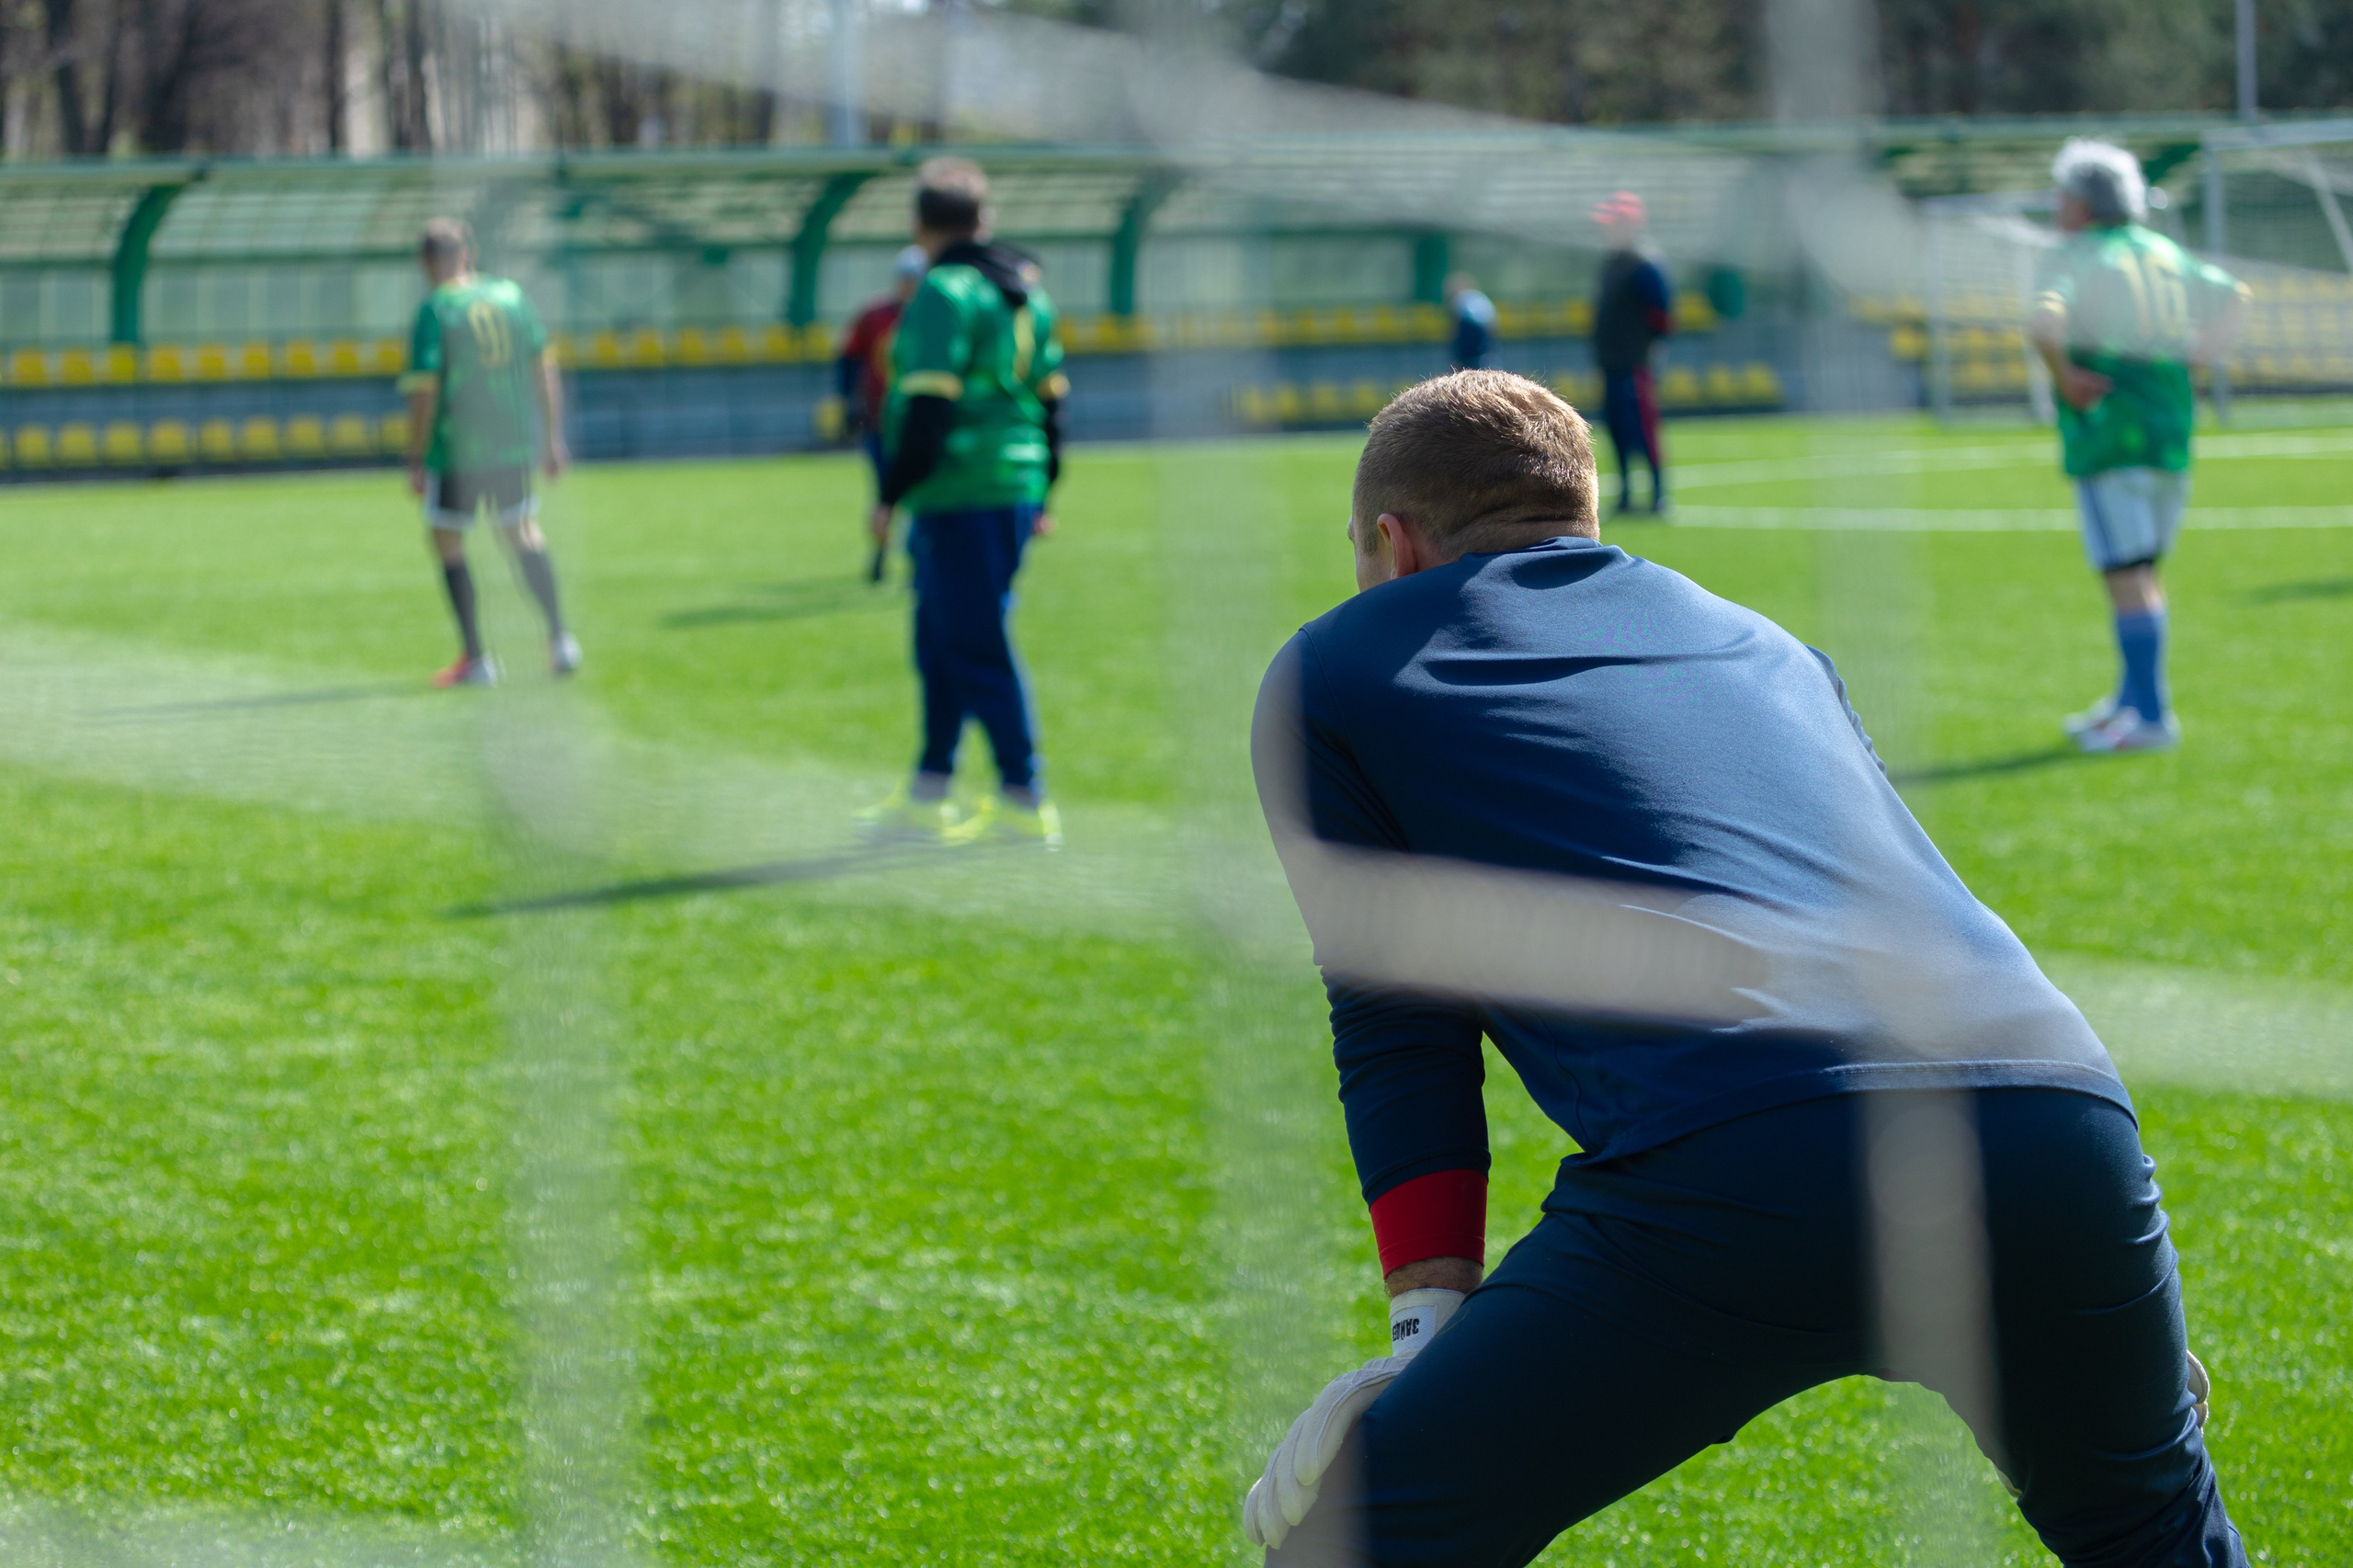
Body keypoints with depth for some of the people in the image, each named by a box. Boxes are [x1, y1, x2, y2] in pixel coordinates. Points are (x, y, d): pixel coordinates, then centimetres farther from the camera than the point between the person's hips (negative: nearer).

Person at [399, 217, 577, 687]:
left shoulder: (434, 310, -10)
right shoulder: (510, 296, 5)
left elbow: (424, 391, -15)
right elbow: (545, 370, 8)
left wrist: (416, 460, -8)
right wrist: (552, 437, 16)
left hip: (456, 447, -5)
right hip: (515, 441, 5)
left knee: (447, 541, 9)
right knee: (521, 532, 20)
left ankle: (476, 658, 5)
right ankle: (560, 637, 8)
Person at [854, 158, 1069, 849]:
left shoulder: (944, 294, -12)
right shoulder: (1025, 291, 15)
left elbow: (927, 404, -18)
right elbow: (1049, 395, 18)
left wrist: (890, 494, -14)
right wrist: (1041, 495, 24)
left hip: (959, 498, -9)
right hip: (1015, 492, 9)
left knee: (977, 648, -5)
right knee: (940, 643, 16)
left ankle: (1024, 803, -5)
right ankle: (926, 797, 22)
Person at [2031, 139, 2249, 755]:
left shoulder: (2074, 258, -9)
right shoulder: (2162, 252, 14)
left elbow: (2043, 322, -28)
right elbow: (2234, 296, 26)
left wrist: (2063, 377, -13)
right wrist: (2196, 353, 16)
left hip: (2107, 417, -8)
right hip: (2172, 414, 8)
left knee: (2128, 572, -8)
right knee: (2142, 569, 17)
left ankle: (2150, 717, -10)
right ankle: (2132, 698, 26)